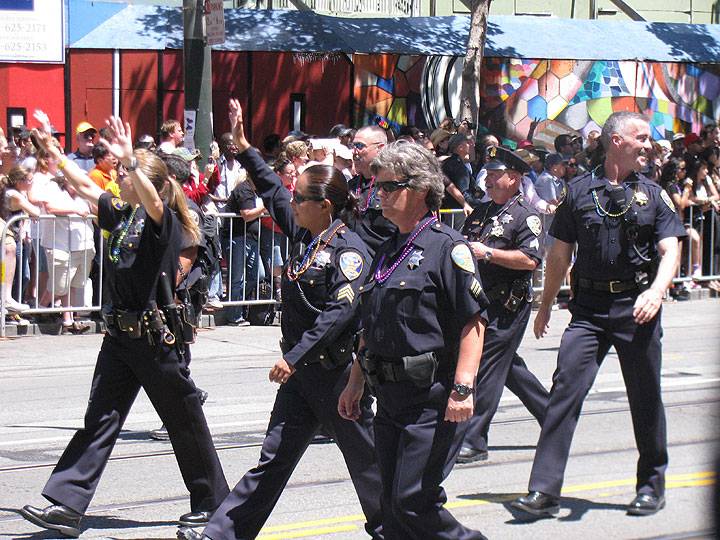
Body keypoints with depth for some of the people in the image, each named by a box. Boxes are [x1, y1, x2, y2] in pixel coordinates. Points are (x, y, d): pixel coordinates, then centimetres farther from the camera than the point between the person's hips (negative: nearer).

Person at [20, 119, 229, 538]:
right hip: (121, 335, 7)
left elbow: (151, 200, -33)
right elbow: (85, 187, 18)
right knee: (99, 420, 1)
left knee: (184, 421, 7)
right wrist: (53, 150, 16)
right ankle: (67, 506, -4)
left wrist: (130, 161, -45)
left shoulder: (165, 221, -11)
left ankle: (213, 500, 22)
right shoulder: (121, 215, 9)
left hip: (158, 338, -7)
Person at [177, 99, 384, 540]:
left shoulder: (349, 249, -15)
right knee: (274, 458, 4)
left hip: (337, 371, -8)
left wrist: (295, 356, -27)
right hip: (300, 371, 8)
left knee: (365, 458, 7)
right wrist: (244, 147, 25)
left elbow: (341, 310, -24)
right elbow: (273, 192, 23)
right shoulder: (305, 237, 9)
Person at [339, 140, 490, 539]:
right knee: (393, 506, 8)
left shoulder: (446, 246, -9)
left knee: (414, 500, -12)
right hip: (390, 397, 8)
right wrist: (355, 383, 21)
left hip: (432, 399, -8)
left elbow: (473, 322, -15)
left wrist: (462, 388, -22)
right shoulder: (387, 251, 16)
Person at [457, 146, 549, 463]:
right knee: (509, 368, 15)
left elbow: (530, 259, -19)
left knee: (487, 369, -9)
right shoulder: (481, 213, 17)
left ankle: (473, 442, -6)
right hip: (482, 302, 9)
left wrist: (488, 253, -20)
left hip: (508, 304, -9)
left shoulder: (525, 215, -9)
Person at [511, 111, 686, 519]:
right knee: (565, 388, -11)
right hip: (589, 308, 0)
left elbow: (670, 252, -3)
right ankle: (544, 492, -13)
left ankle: (652, 485, 24)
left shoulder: (654, 195, 7)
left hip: (637, 308, 0)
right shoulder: (580, 192, 7)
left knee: (646, 397, 7)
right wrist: (546, 305, 17)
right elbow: (560, 254, 14)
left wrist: (657, 291, -21)